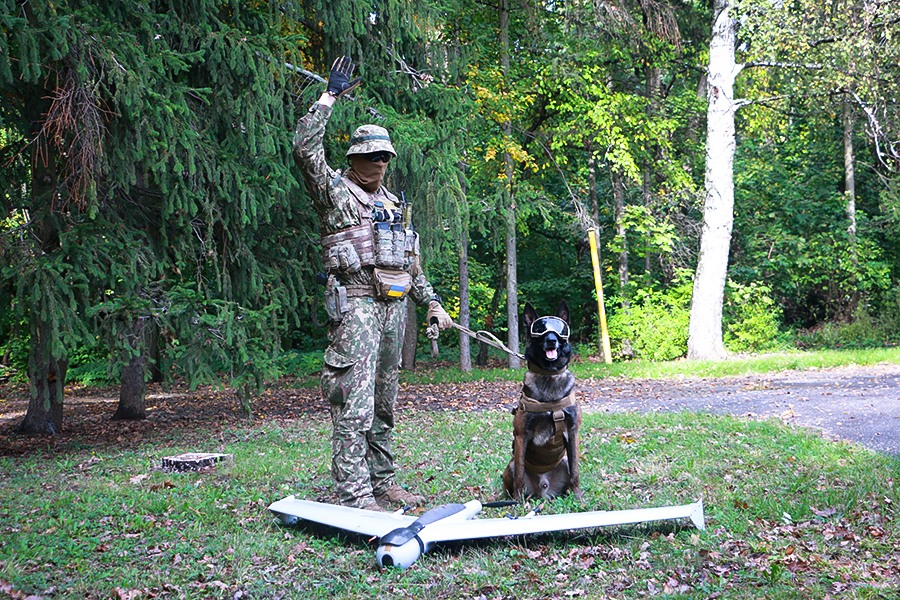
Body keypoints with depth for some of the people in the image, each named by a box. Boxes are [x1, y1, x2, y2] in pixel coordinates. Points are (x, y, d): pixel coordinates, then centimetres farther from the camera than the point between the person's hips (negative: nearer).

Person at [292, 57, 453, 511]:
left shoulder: (393, 204, 24)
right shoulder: (334, 192, 4)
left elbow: (412, 264, 27)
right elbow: (305, 149, -12)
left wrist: (432, 302, 19)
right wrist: (330, 96, -7)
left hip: (395, 307, 8)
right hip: (356, 305, -7)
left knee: (383, 404, 12)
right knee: (354, 401, -13)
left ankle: (382, 483, 19)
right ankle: (353, 495, -15)